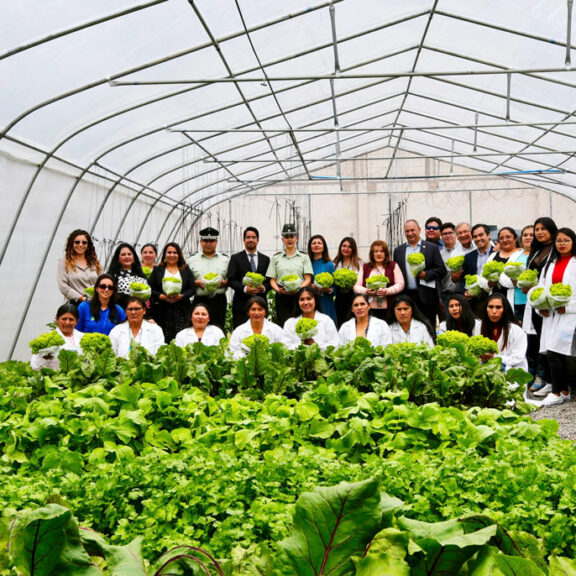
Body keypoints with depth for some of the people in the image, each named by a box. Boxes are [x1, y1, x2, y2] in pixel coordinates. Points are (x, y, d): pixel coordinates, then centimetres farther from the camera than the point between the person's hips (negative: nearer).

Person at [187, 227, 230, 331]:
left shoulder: (225, 260, 13)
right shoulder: (192, 260, 11)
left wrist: (223, 282, -9)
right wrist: (197, 282, -10)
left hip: (219, 300, 0)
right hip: (200, 300, 0)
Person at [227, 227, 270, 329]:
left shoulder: (265, 259, 16)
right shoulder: (235, 258, 7)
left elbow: (270, 280, 12)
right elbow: (231, 279, -1)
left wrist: (264, 288, -9)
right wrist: (244, 289, -16)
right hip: (241, 304, -2)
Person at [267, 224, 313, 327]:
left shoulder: (304, 257, 11)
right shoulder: (276, 258, 14)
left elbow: (308, 279, 3)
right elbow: (272, 279, 9)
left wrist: (298, 289, -15)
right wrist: (278, 289, -11)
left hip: (299, 295, -1)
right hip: (282, 296, 1)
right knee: (282, 325, -6)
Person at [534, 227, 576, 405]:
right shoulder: (550, 264, 17)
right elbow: (541, 288, 16)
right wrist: (541, 307, 2)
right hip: (551, 314, 6)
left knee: (555, 351, -12)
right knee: (553, 352, 2)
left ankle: (558, 392, -1)